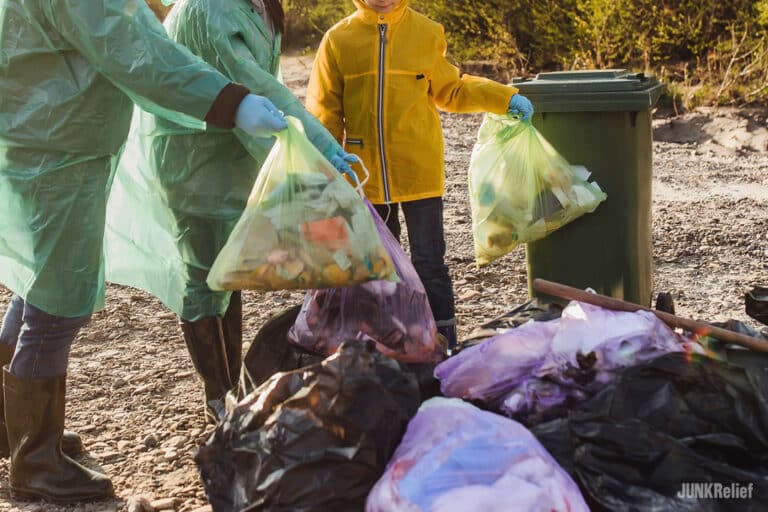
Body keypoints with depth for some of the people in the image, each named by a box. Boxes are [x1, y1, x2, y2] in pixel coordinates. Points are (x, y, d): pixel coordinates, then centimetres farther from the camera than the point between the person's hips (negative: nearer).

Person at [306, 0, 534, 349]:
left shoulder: (427, 33, 1)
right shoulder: (338, 39, 1)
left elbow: (451, 91, 13)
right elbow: (324, 111, 3)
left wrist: (504, 98, 2)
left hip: (420, 172, -1)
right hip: (366, 175, 2)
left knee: (429, 262, 1)